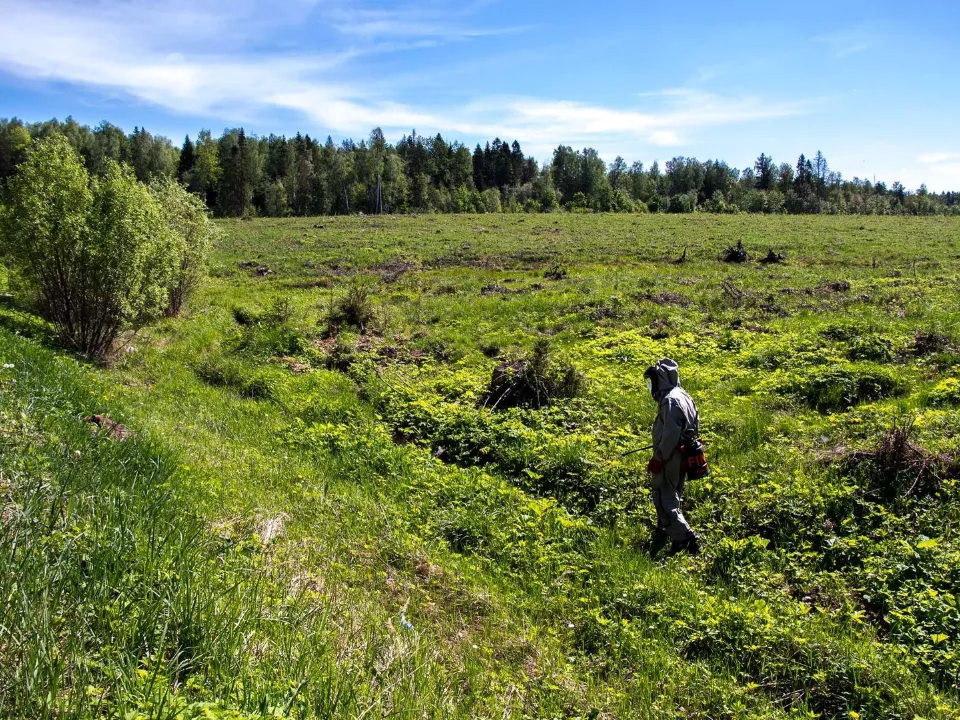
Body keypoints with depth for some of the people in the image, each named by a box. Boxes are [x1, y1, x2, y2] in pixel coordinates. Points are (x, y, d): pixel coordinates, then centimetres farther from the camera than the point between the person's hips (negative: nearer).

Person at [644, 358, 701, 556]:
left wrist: (658, 458, -20)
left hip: (669, 459, -10)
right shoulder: (684, 397, 12)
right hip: (682, 456, 10)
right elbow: (694, 426, 19)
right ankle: (663, 535, 29)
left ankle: (685, 537, -9)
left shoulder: (670, 400, -20)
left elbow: (671, 434, -25)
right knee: (670, 497, 18)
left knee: (664, 499, -5)